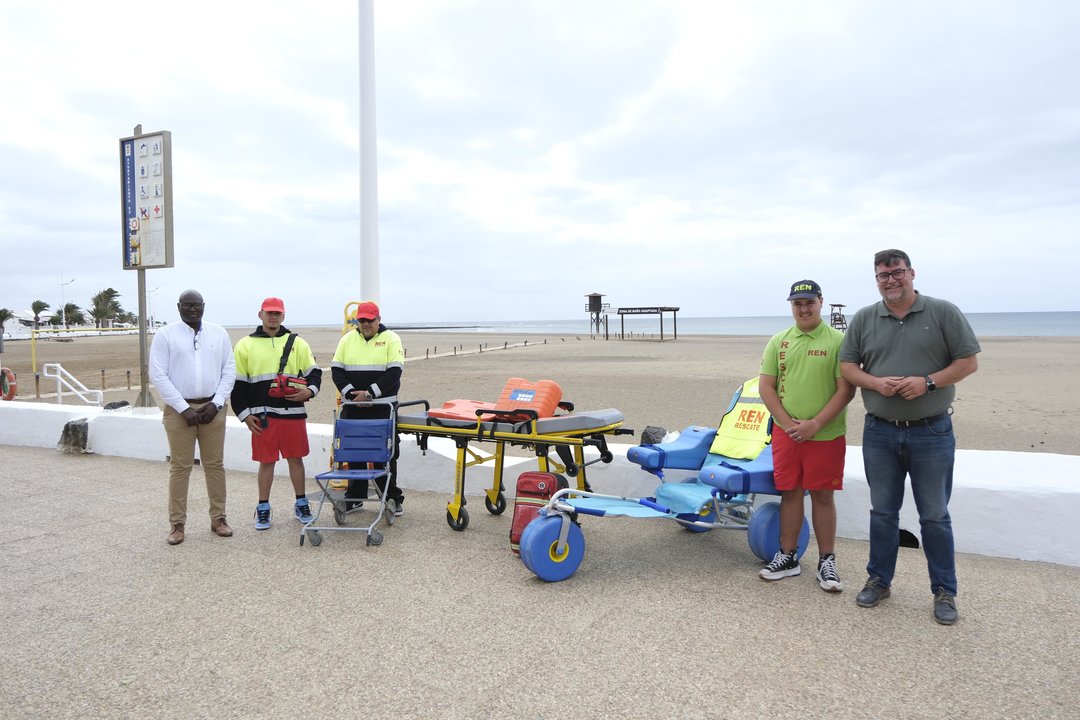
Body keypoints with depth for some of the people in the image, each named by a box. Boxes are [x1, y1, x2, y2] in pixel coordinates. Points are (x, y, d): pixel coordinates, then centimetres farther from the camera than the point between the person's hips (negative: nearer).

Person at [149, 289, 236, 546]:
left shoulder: (219, 333, 7)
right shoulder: (165, 335, -1)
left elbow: (229, 371, 6)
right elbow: (158, 375, -6)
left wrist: (216, 403, -6)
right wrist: (184, 408, -11)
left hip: (212, 408, 2)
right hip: (179, 410, -2)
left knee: (215, 465, 7)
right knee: (179, 467, 2)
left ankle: (218, 518, 17)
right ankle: (177, 524, 12)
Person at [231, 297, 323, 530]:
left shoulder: (297, 343, 8)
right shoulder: (245, 345, 6)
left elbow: (314, 372, 10)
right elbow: (238, 384, 6)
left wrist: (310, 391, -10)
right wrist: (245, 414, 0)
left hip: (293, 412, 1)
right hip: (262, 415, -1)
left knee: (296, 458, 9)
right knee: (266, 461, 6)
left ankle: (301, 504, 23)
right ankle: (263, 508, 19)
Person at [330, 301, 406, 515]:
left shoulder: (391, 339, 0)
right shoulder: (347, 339, 9)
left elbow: (394, 371, -9)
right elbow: (336, 370, 4)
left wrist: (370, 393, -15)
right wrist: (351, 393, -10)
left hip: (383, 408, -3)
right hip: (353, 408, 3)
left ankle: (392, 498, 10)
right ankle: (355, 496, 23)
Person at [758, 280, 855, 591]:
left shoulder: (838, 341, -3)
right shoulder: (778, 341, 7)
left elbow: (846, 390, -8)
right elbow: (765, 386, 4)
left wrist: (814, 425, -14)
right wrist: (788, 423, -7)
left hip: (826, 434, -2)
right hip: (785, 433, 3)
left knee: (822, 496, 5)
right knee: (789, 493, 9)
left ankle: (827, 562, 17)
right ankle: (788, 557, 21)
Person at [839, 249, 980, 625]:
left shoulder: (944, 312, -2)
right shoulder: (863, 319, 5)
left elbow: (969, 361, -3)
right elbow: (847, 366, 6)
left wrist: (928, 382, -17)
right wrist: (876, 383, -12)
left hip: (932, 432, -2)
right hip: (880, 432, 2)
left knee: (935, 516, 7)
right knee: (882, 512, 13)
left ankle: (944, 591, 20)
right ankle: (879, 580, 26)